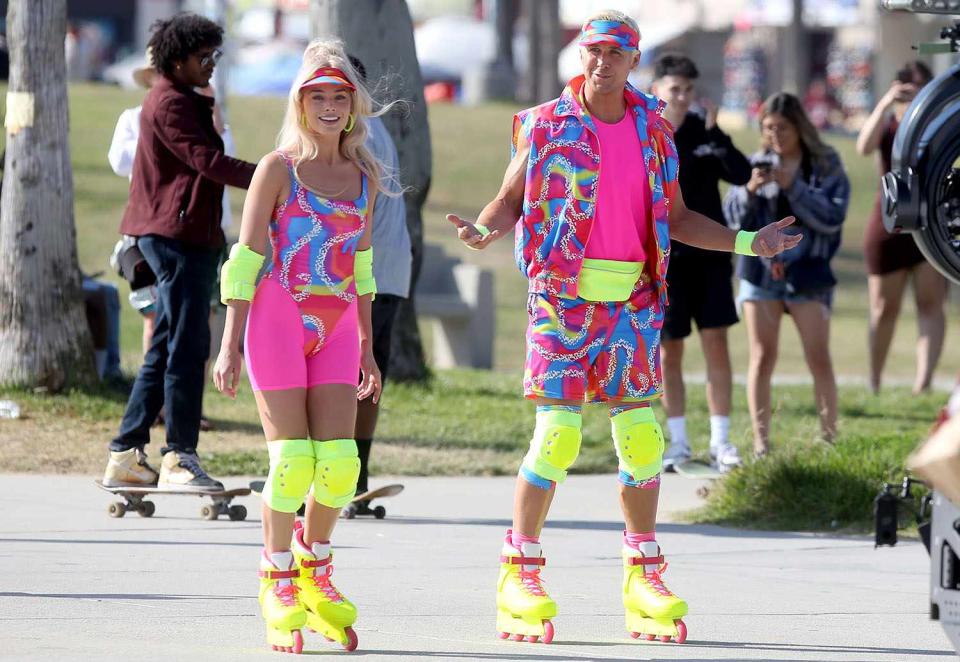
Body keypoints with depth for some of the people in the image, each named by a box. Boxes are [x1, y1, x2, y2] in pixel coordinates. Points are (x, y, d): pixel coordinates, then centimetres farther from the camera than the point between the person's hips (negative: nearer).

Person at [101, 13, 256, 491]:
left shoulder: (187, 102, 22)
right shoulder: (170, 104, -12)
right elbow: (207, 161, -22)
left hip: (185, 236, 11)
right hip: (177, 235, -11)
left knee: (165, 350, 11)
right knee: (188, 346, -11)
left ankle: (125, 455, 13)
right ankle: (179, 457, -12)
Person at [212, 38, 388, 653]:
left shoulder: (364, 176, 12)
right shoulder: (278, 169, -1)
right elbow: (246, 257, -2)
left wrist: (367, 350, 19)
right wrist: (230, 345, -7)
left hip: (337, 326, 4)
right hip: (279, 318, -4)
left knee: (340, 459, -5)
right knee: (292, 458, -7)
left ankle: (314, 567, 18)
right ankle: (278, 586, 7)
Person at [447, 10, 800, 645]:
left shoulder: (653, 129, 9)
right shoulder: (545, 125, 0)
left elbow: (675, 217, 16)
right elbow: (509, 200, 4)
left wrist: (748, 242, 7)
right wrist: (484, 230, -19)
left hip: (633, 304, 3)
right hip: (564, 299, -3)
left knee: (641, 439, 2)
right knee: (556, 436, -9)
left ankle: (645, 579, 13)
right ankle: (520, 576, 1)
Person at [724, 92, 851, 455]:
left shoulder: (826, 165, -1)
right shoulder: (758, 163, 5)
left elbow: (832, 217, -11)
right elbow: (734, 218, 2)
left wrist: (792, 186, -20)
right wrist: (750, 190, -17)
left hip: (807, 273, -2)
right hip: (760, 270, 2)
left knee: (819, 359, -3)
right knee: (762, 358, 1)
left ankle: (830, 437, 3)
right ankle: (760, 443, 2)